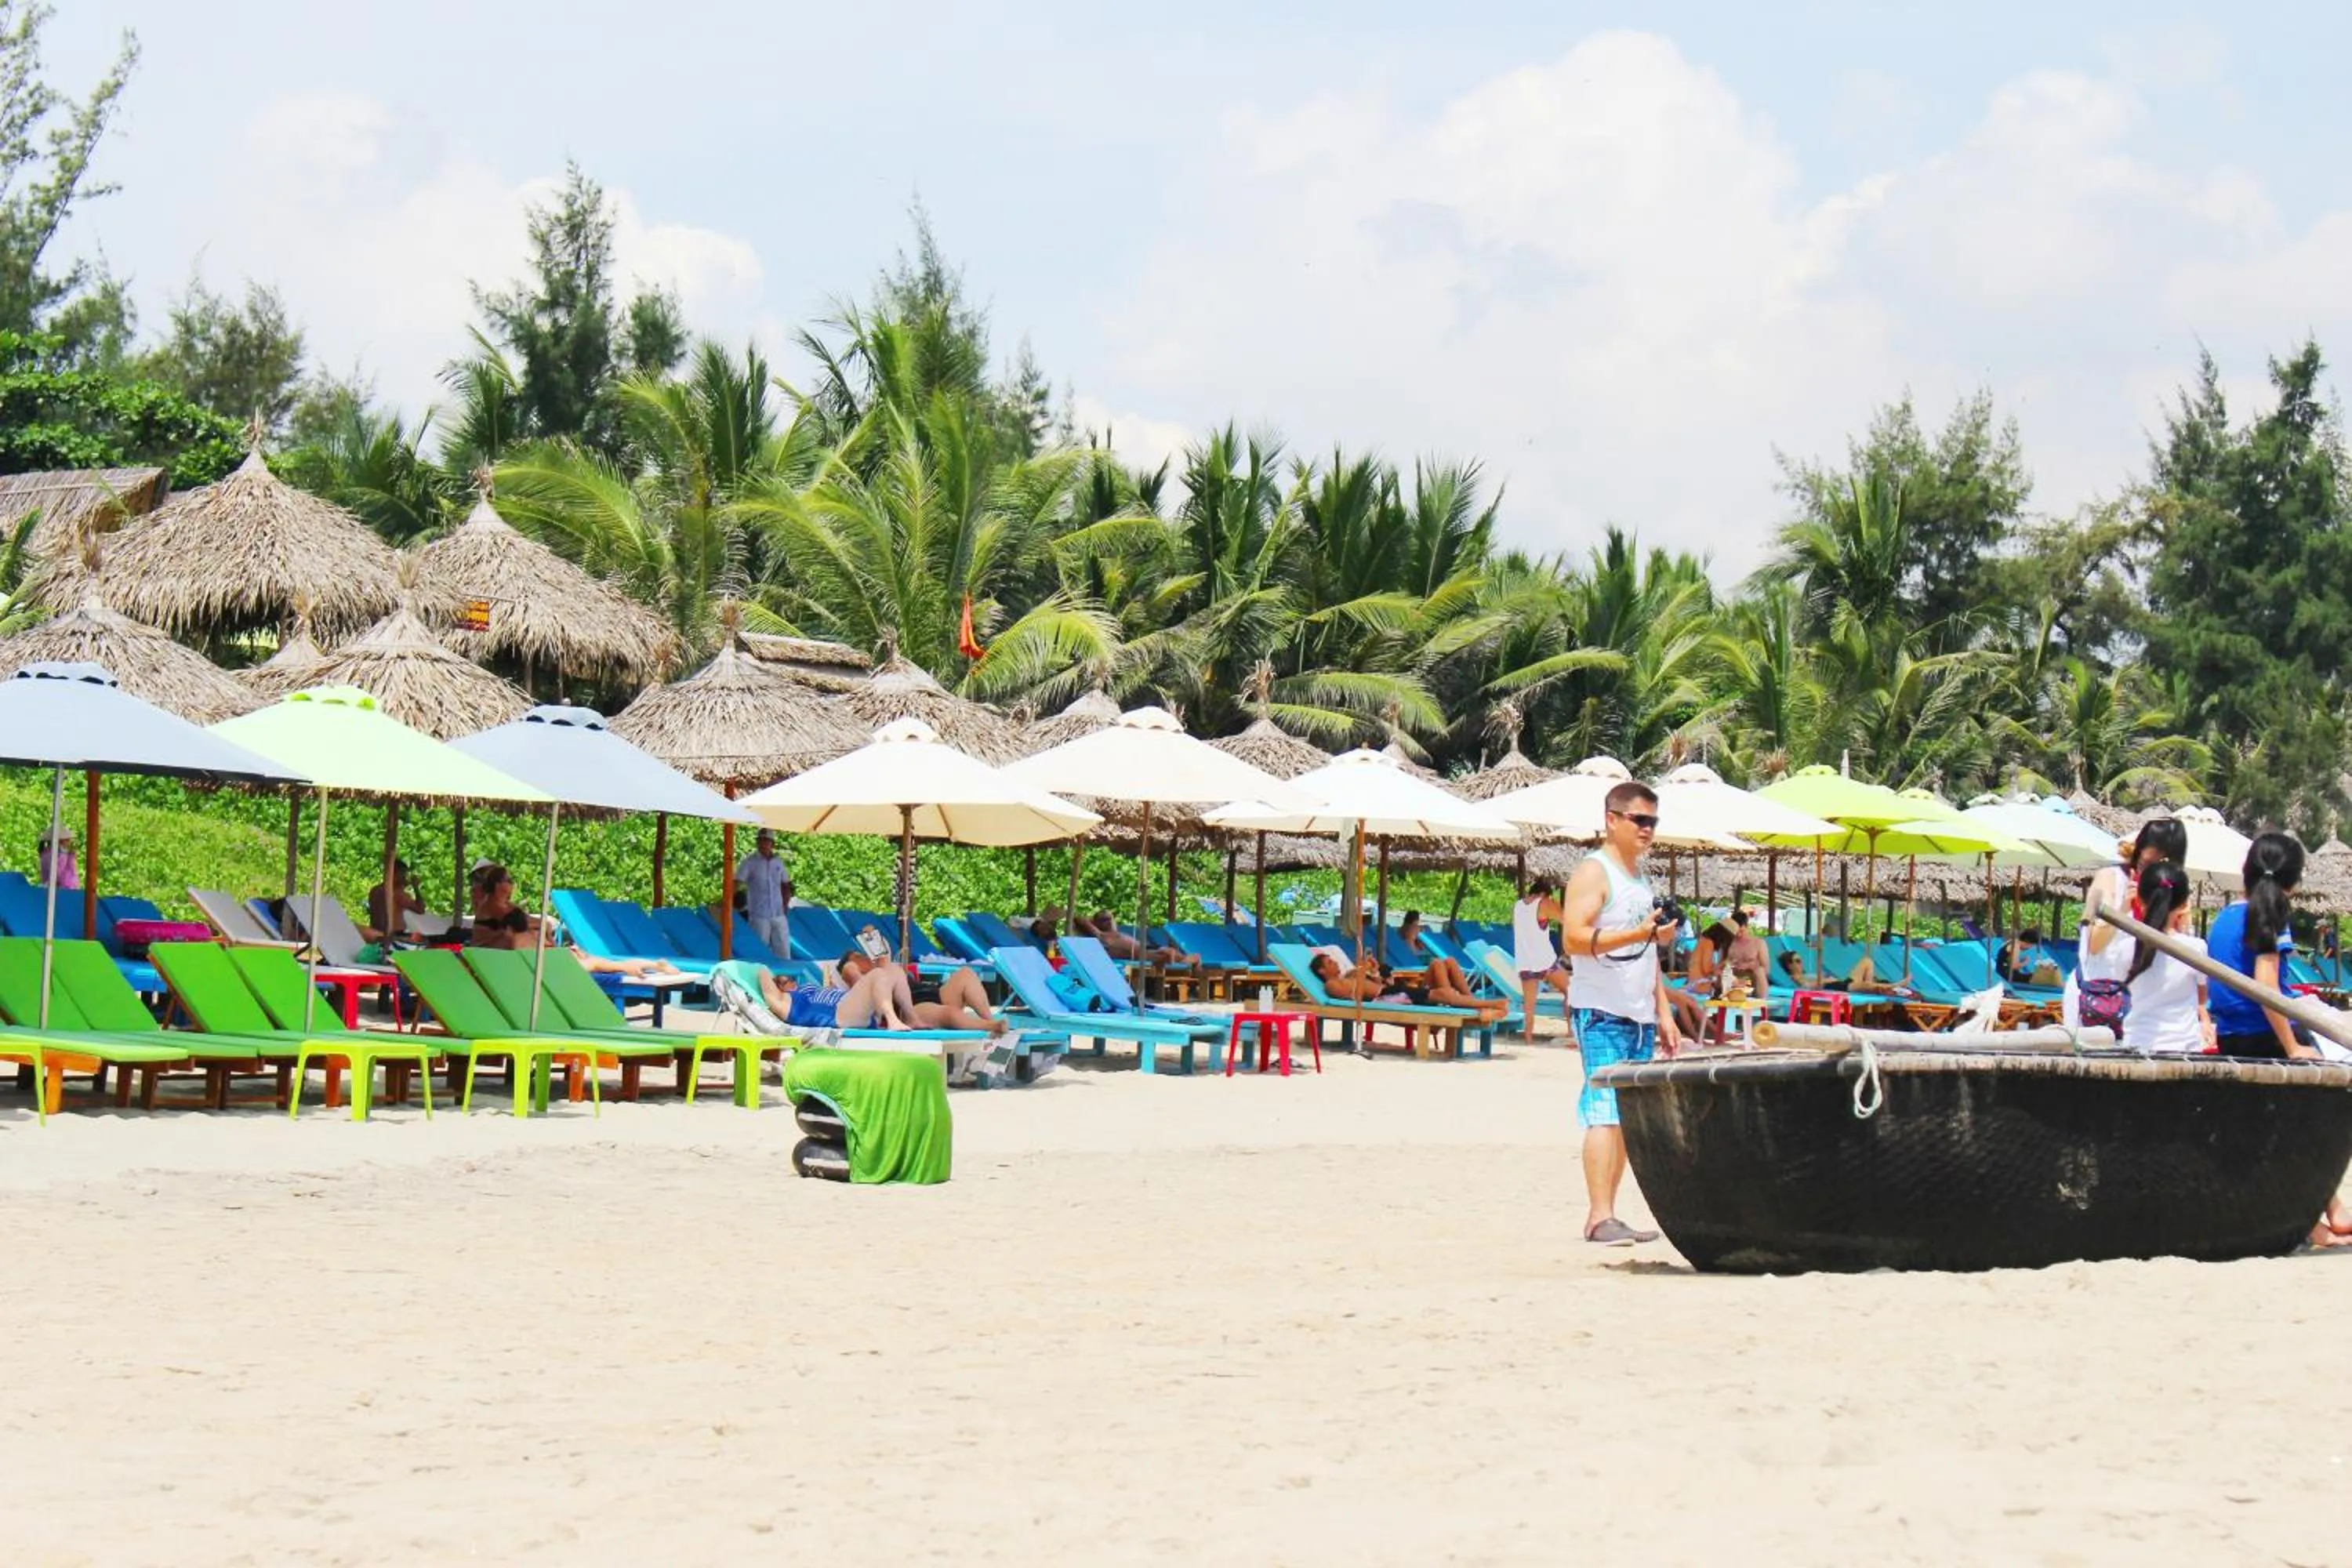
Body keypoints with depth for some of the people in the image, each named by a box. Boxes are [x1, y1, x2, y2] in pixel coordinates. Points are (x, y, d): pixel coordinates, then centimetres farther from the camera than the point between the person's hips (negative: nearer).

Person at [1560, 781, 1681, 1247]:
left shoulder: (1640, 879, 21)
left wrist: (1663, 1012, 21)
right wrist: (1640, 933, -25)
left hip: (1639, 1015, 9)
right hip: (1601, 1012, -9)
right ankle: (1600, 1217, -20)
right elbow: (1574, 938, -18)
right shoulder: (1593, 873, -6)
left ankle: (1605, 1215, 9)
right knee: (1605, 1110, -15)